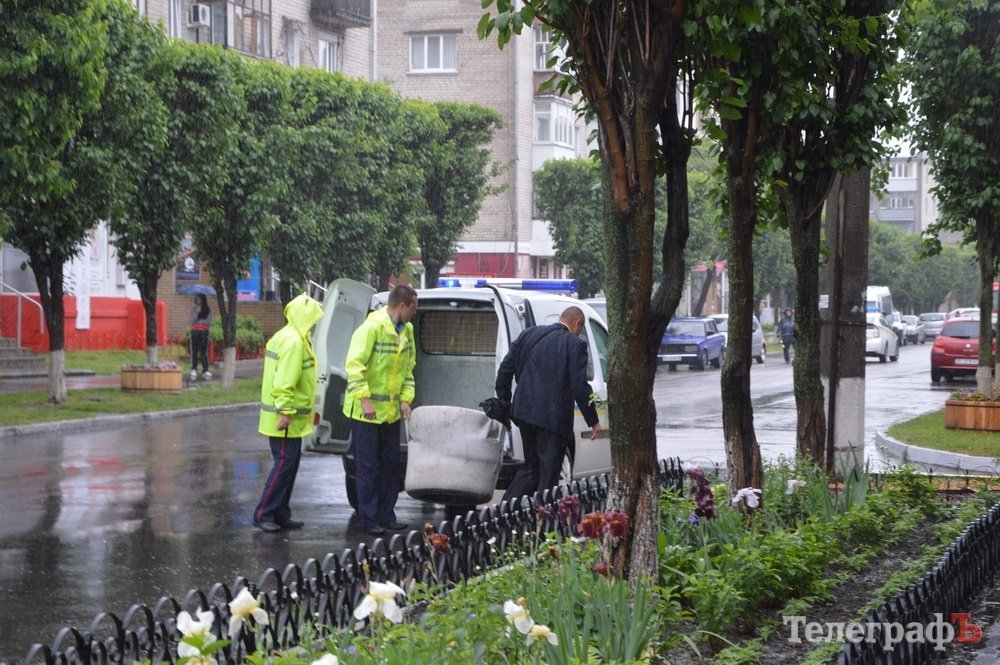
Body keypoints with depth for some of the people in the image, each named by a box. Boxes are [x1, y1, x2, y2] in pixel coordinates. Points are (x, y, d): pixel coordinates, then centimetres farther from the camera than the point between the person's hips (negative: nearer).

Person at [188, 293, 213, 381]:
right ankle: (194, 370, 3)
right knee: (194, 351, -1)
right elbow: (191, 320, -5)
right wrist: (197, 312, -16)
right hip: (195, 331, 1)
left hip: (204, 332, -1)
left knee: (204, 352, 0)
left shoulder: (208, 310, 2)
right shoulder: (194, 309, 4)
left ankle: (205, 371, 3)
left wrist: (198, 321, -5)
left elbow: (208, 322, -4)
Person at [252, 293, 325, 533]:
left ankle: (280, 513, 17)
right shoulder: (293, 342, -18)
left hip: (289, 418, 11)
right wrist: (285, 411, -25)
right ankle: (263, 514, -5)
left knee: (289, 464, 13)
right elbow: (284, 381, -25)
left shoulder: (288, 338, 16)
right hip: (286, 419, -11)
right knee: (284, 464, -8)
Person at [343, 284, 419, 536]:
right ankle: (369, 519, 5)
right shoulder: (372, 328, -18)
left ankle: (386, 515, 19)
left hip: (391, 409, 8)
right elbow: (354, 365, -21)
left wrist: (405, 398, 5)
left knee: (392, 465, 10)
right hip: (366, 411, -8)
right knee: (368, 467, -1)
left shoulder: (406, 330, 7)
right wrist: (364, 399, -25)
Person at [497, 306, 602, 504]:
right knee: (548, 472, 1)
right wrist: (593, 420, -1)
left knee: (531, 466, 19)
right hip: (552, 418, -6)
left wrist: (504, 405, 19)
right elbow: (579, 386, -10)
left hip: (524, 412, 6)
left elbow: (505, 369, 10)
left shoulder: (529, 334, 10)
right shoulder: (575, 345, -6)